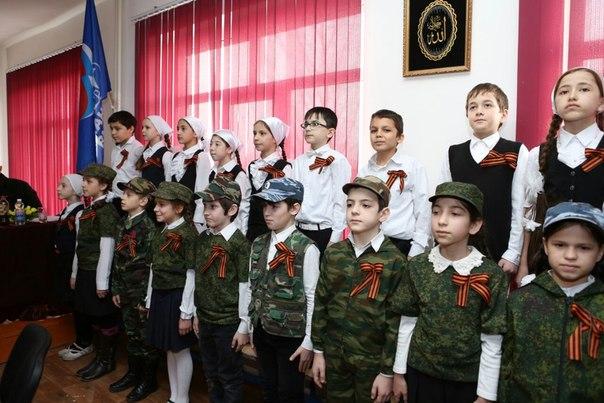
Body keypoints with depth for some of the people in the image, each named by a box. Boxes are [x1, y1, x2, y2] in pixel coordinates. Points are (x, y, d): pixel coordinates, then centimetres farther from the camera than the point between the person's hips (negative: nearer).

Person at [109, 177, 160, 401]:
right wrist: (116, 289, 11)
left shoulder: (148, 227, -17)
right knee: (131, 334, 19)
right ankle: (133, 373, 35)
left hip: (142, 292, -7)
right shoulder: (124, 225, 7)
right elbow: (118, 259, 11)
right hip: (126, 290, 7)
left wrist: (146, 297, -17)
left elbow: (151, 264, -18)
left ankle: (149, 379, 22)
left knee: (146, 336, 7)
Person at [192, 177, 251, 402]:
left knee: (230, 378, 9)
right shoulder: (203, 239, 4)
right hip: (205, 319, 6)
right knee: (211, 375, 20)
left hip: (228, 322, -6)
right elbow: (199, 280, 11)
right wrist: (196, 314, 13)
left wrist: (244, 327, -13)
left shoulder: (239, 242, -15)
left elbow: (245, 287, -15)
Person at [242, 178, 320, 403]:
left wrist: (309, 342, -12)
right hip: (261, 332, 6)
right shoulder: (258, 244, 3)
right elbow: (251, 288, 9)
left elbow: (312, 298, -14)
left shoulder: (306, 249, -16)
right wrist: (245, 327, 12)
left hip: (291, 336, -5)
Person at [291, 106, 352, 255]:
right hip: (298, 230, 5)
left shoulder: (337, 161, -8)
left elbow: (341, 203, -10)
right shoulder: (299, 161, 10)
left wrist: (334, 240, -12)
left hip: (324, 232, -5)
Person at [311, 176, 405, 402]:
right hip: (333, 356, 4)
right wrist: (318, 351, 4)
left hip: (372, 360, -3)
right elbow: (321, 303, 4)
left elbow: (396, 320, -12)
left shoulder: (394, 260, -13)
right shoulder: (333, 253, -1)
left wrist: (388, 372, -10)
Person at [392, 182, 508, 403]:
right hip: (419, 373, 2)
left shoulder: (491, 276, -13)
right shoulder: (417, 267, -7)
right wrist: (399, 372, 3)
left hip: (468, 379, -2)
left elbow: (492, 342, -10)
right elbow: (407, 323, 0)